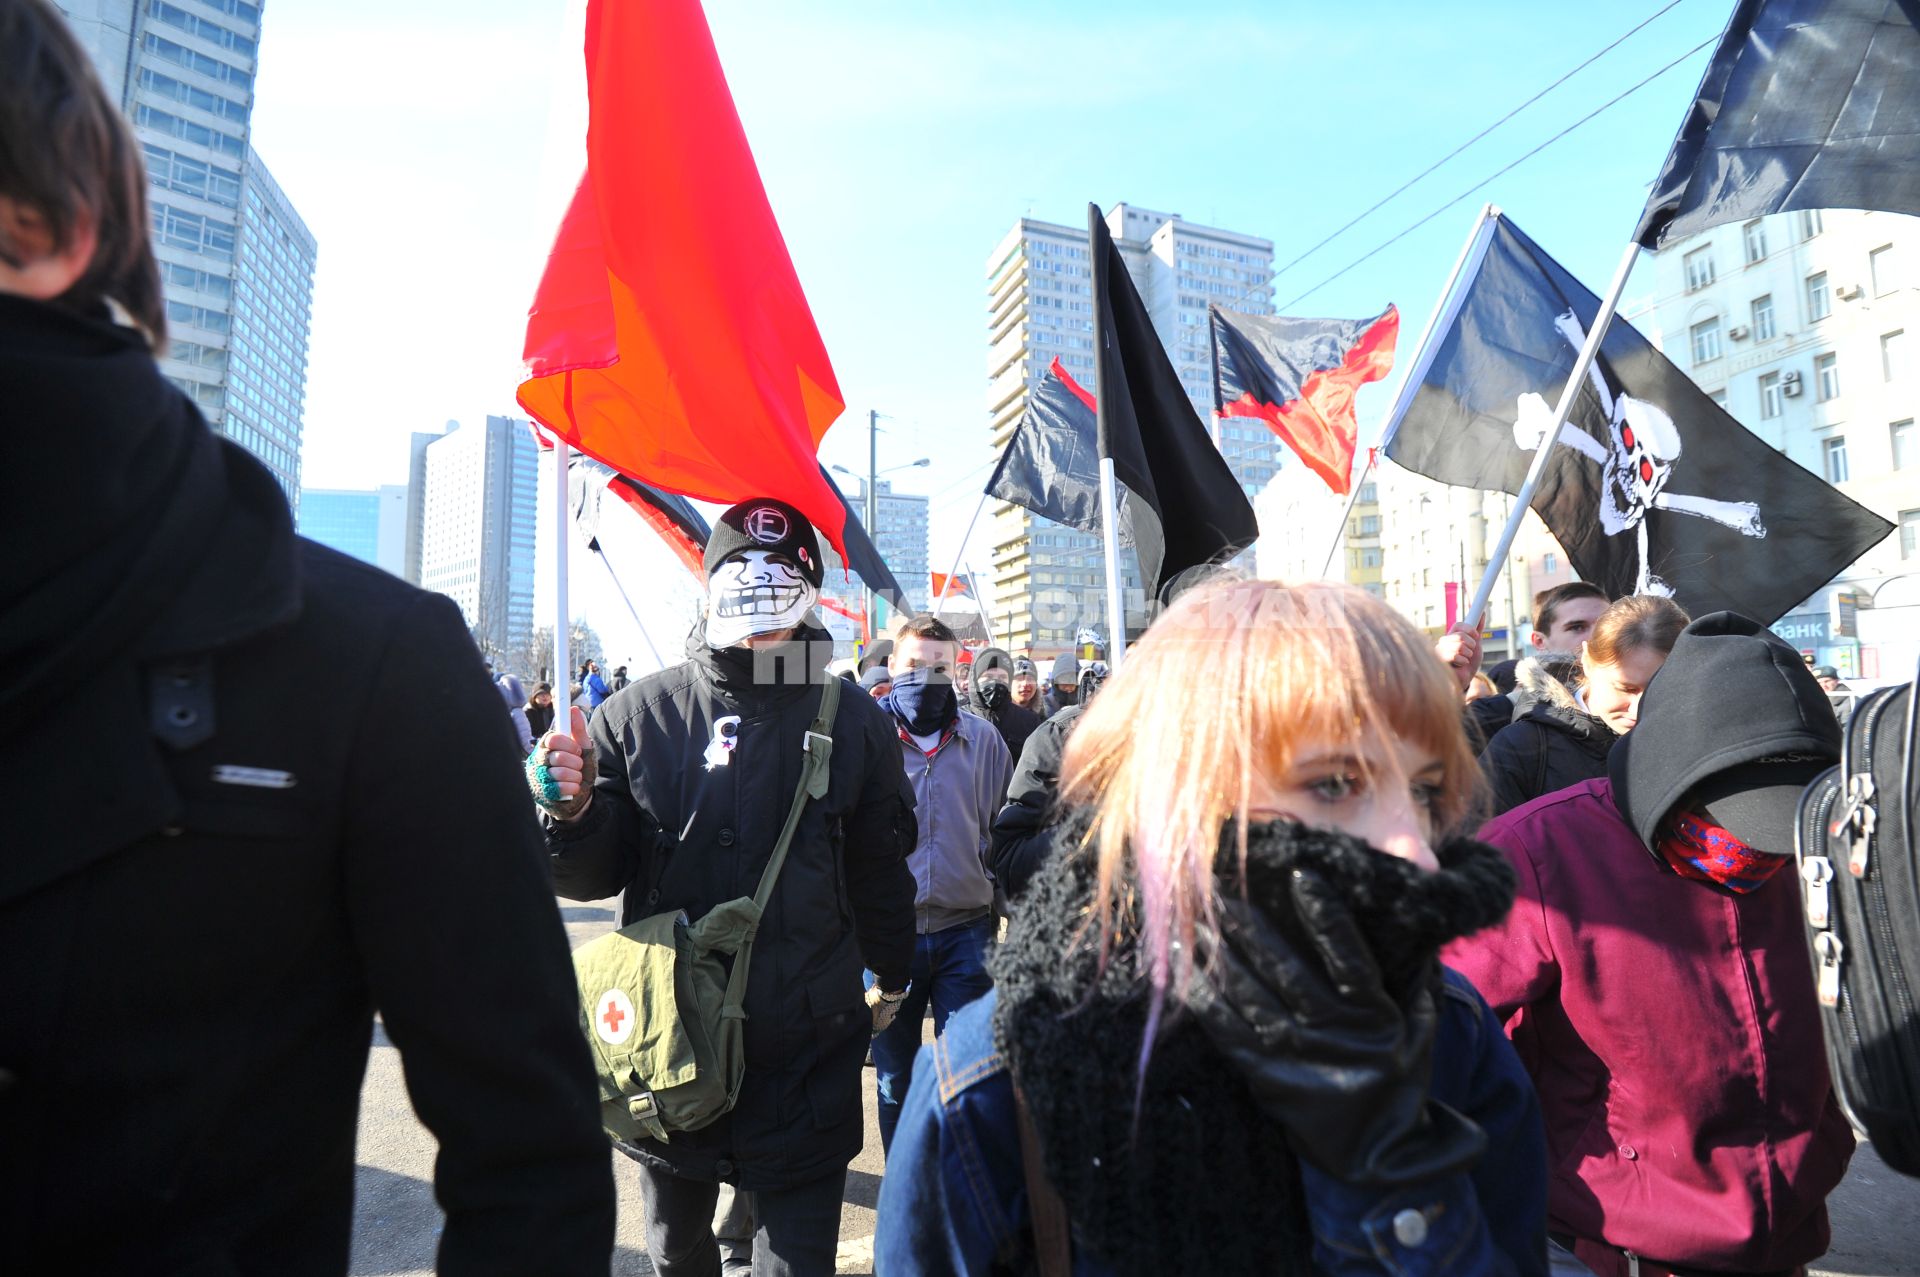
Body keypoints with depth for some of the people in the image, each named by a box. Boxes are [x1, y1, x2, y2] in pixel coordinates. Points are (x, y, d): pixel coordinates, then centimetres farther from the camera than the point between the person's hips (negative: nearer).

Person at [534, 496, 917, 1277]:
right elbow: (595, 876, -1)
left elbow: (880, 868, 5)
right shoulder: (639, 716, -5)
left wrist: (890, 979, 17)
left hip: (805, 1060, -2)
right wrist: (572, 813, -22)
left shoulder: (854, 724, -6)